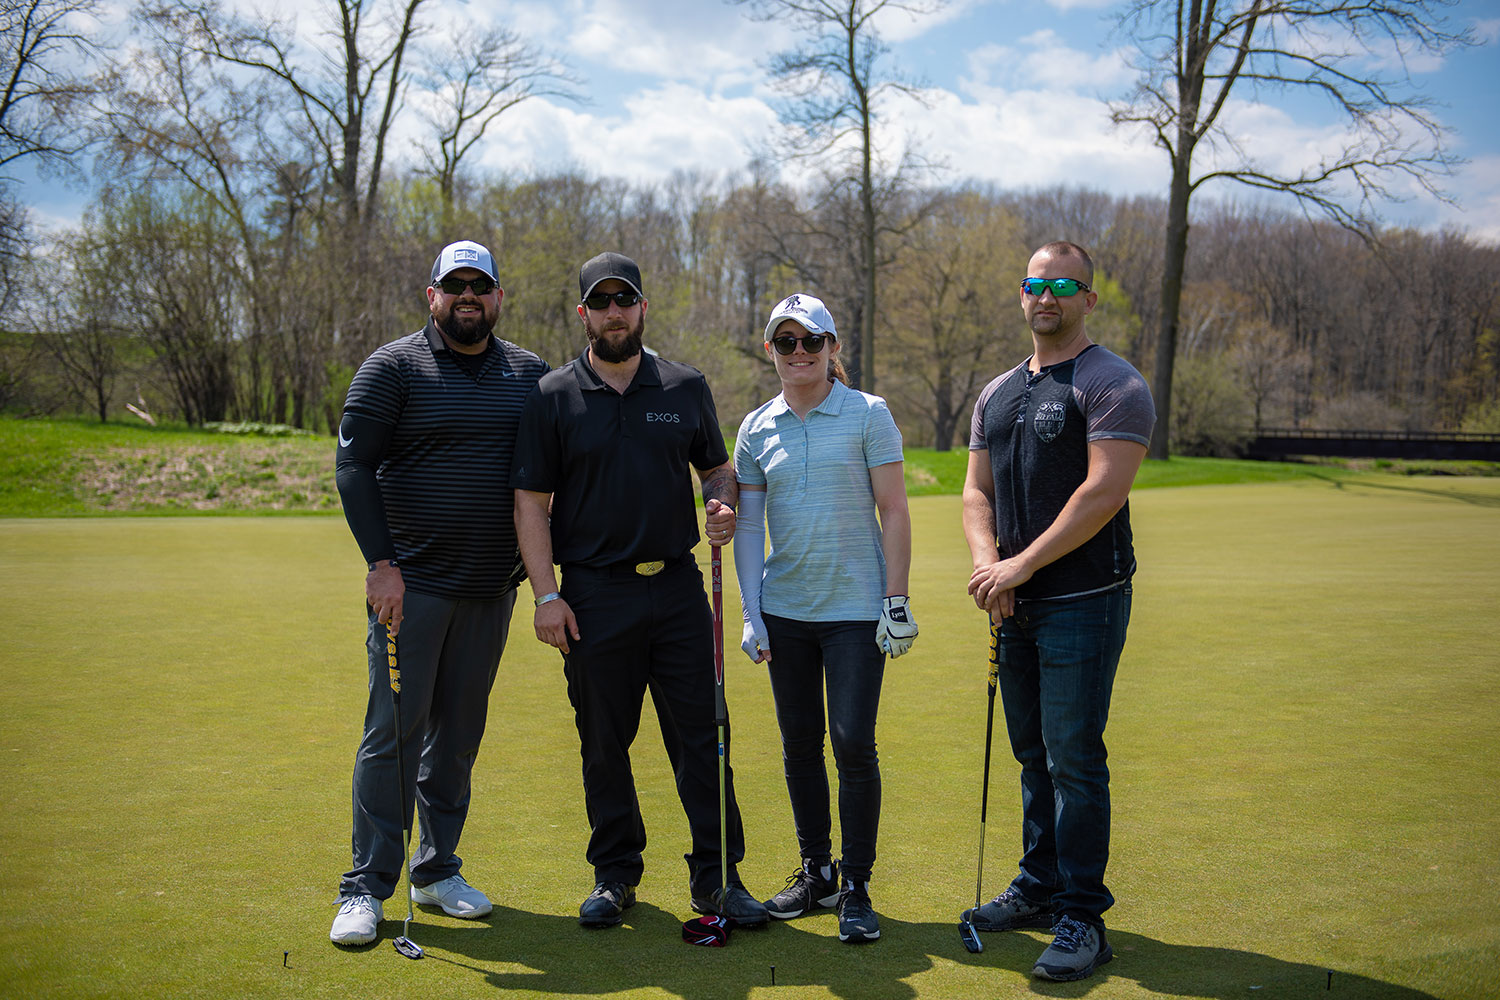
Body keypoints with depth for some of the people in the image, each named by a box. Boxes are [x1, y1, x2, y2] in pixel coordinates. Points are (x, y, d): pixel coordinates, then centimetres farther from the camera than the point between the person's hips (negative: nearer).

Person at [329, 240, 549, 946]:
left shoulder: (530, 374, 10)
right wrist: (381, 562, -14)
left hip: (491, 588, 4)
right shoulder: (393, 367, -2)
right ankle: (366, 887, 7)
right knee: (394, 729, -3)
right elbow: (354, 464, -6)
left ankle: (438, 869, 24)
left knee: (458, 731, 11)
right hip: (411, 582, -4)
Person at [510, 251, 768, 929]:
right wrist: (546, 594, -7)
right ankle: (615, 874, 23)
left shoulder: (687, 388, 8)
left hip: (678, 589, 1)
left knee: (702, 737, 2)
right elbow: (531, 503, 1)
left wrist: (724, 507, -5)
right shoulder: (552, 398, 2)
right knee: (604, 743, 8)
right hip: (593, 596, -1)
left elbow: (718, 468, 18)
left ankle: (717, 876, 13)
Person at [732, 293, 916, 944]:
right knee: (799, 742, 10)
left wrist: (896, 599, -8)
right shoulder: (757, 428, 7)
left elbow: (893, 512, -3)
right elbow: (747, 524, 9)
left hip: (856, 608, -3)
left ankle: (856, 887, 10)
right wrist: (751, 611, 2)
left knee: (853, 743, -5)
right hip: (785, 609, 4)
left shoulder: (868, 414, -2)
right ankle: (816, 872, 25)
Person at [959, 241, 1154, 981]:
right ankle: (1039, 888, 28)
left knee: (1074, 759, -5)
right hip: (1016, 607, 7)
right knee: (1034, 754, 15)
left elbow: (1103, 492, -18)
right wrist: (986, 561, -7)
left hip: (1082, 604, -7)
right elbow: (978, 489, 12)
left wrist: (1021, 564, -19)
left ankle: (1082, 915, 5)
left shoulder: (1114, 385, -8)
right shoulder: (997, 394, 15)